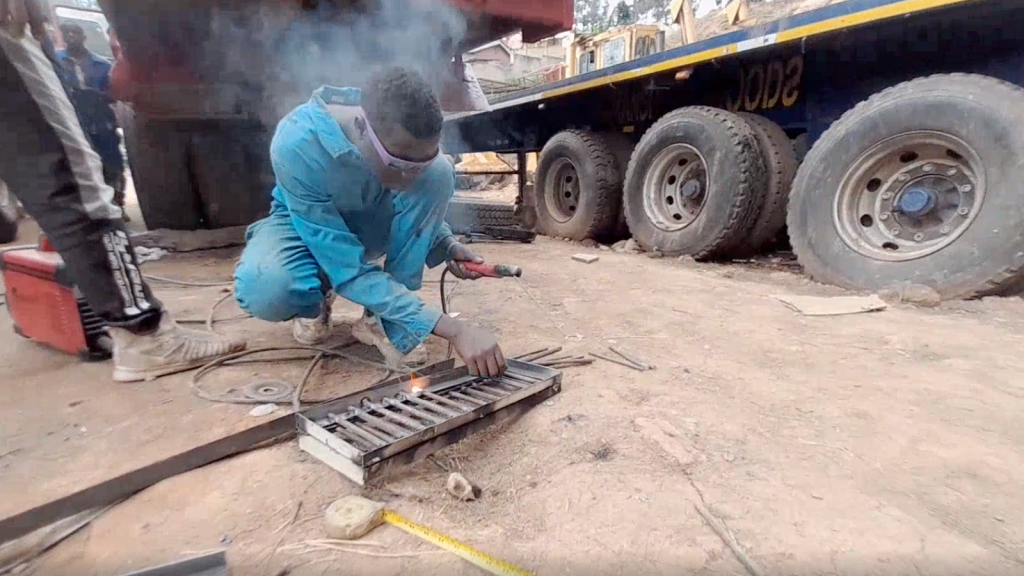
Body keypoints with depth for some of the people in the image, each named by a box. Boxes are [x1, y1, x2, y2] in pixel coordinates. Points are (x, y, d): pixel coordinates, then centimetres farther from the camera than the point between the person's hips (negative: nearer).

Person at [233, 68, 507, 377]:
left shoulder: (407, 140, -25)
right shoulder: (297, 146, -38)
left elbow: (427, 201, -3)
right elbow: (349, 270, -38)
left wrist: (447, 245, -24)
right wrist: (453, 329, -44)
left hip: (372, 220, 4)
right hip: (306, 222, -3)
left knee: (438, 173, -28)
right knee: (261, 289, -37)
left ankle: (385, 322, -16)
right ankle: (314, 303, 3)